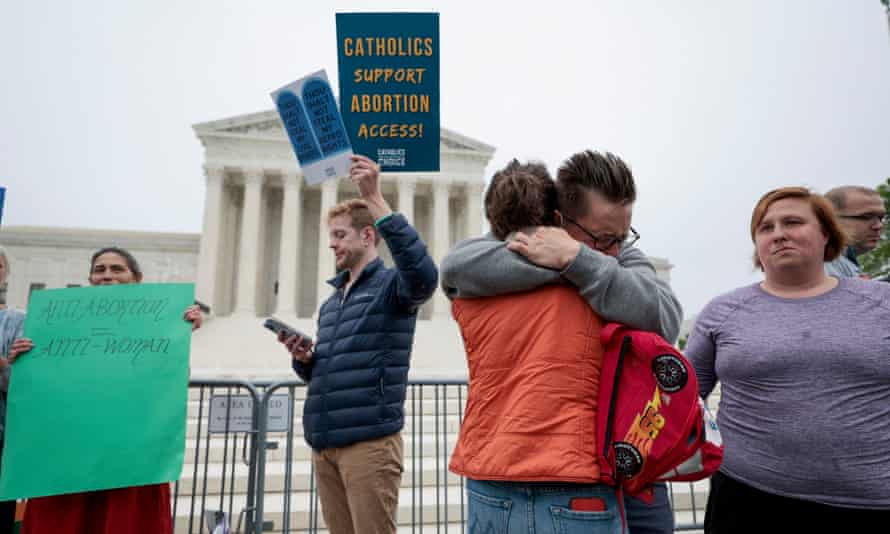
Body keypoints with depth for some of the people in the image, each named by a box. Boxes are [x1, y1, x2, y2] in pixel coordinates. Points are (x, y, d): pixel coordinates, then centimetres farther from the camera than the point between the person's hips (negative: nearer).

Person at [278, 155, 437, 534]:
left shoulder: (391, 285, -5)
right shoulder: (330, 302, 18)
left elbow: (424, 274, -30)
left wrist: (375, 199, -30)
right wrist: (303, 359, -1)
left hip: (369, 440, -7)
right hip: (323, 442, 7)